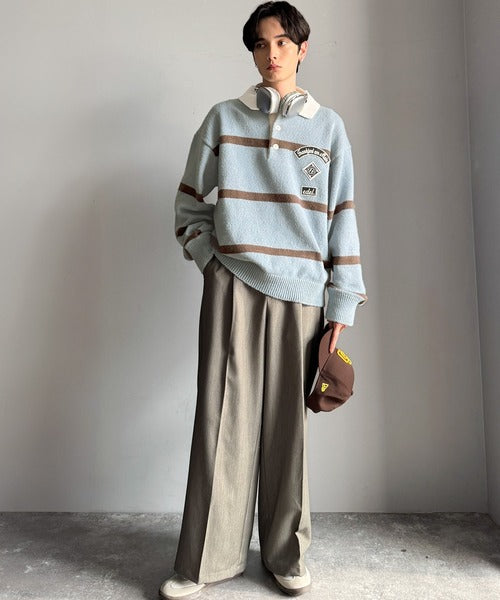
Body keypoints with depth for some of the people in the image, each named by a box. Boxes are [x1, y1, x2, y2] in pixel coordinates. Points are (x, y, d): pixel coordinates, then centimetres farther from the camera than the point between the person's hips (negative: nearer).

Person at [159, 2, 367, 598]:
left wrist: (342, 301, 2)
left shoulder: (328, 126, 13)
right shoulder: (224, 119, 13)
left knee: (287, 419, 4)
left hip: (300, 289, 1)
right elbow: (189, 199, 15)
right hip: (232, 284, 0)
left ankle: (286, 552, 20)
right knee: (224, 416, -2)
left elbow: (342, 215, 8)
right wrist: (207, 255, 0)